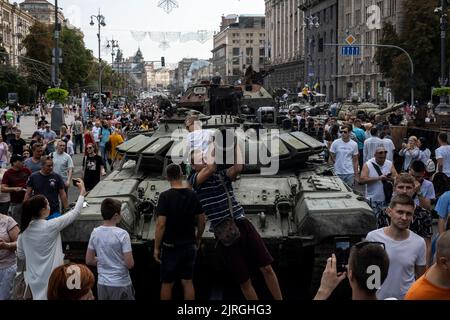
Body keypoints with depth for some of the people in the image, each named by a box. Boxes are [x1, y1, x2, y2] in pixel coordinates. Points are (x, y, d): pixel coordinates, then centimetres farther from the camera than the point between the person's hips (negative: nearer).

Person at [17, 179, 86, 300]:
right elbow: (75, 212, -8)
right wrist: (82, 192, 3)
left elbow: (21, 256, 9)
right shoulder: (50, 226, -18)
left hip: (34, 278, 6)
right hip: (52, 277, -5)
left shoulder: (24, 231, -2)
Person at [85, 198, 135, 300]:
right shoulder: (122, 234, -16)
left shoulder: (95, 233, -1)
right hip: (120, 284, -5)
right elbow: (130, 264, -16)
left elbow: (89, 261, 6)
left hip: (102, 284, 5)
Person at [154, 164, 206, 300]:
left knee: (167, 284, 9)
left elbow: (161, 225, -18)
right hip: (189, 246, 4)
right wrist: (197, 239, 21)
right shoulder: (192, 195, -1)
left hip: (170, 246, -4)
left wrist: (156, 248, -10)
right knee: (188, 282, 13)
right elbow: (202, 221, 6)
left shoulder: (165, 196, -15)